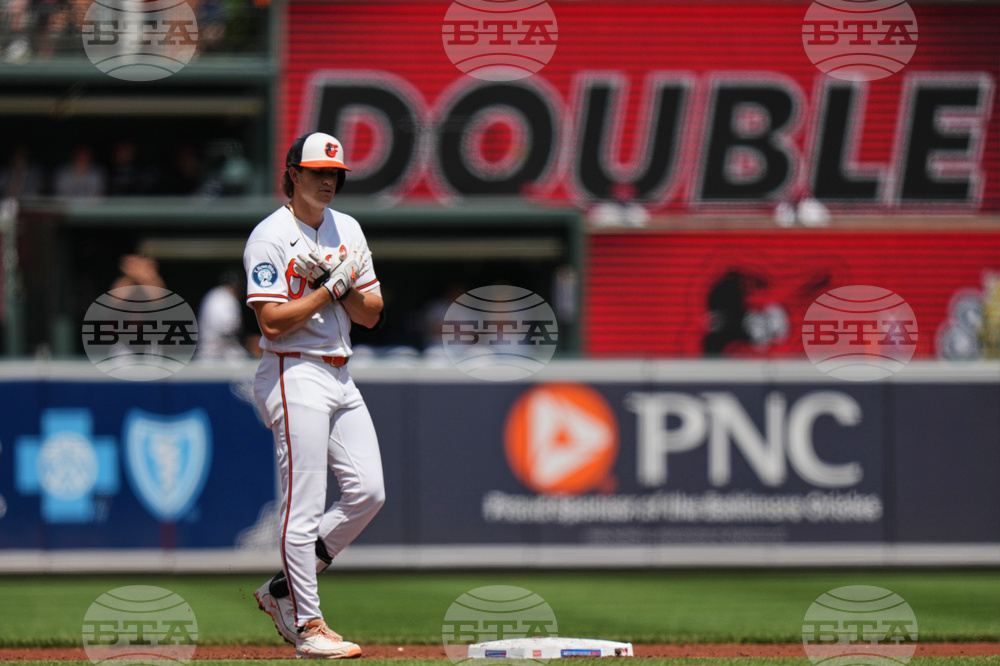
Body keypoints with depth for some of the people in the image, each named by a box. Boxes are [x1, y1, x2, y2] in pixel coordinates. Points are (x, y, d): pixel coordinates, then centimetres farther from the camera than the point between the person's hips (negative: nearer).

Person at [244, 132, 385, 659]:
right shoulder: (270, 237, -9)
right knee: (304, 506, -9)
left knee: (368, 493, 2)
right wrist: (332, 287, -15)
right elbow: (273, 320, -18)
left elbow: (371, 314, 11)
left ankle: (282, 591, 15)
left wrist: (338, 279, -6)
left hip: (339, 376, 8)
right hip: (294, 376, -8)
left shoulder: (347, 230, 14)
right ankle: (307, 627, -4)